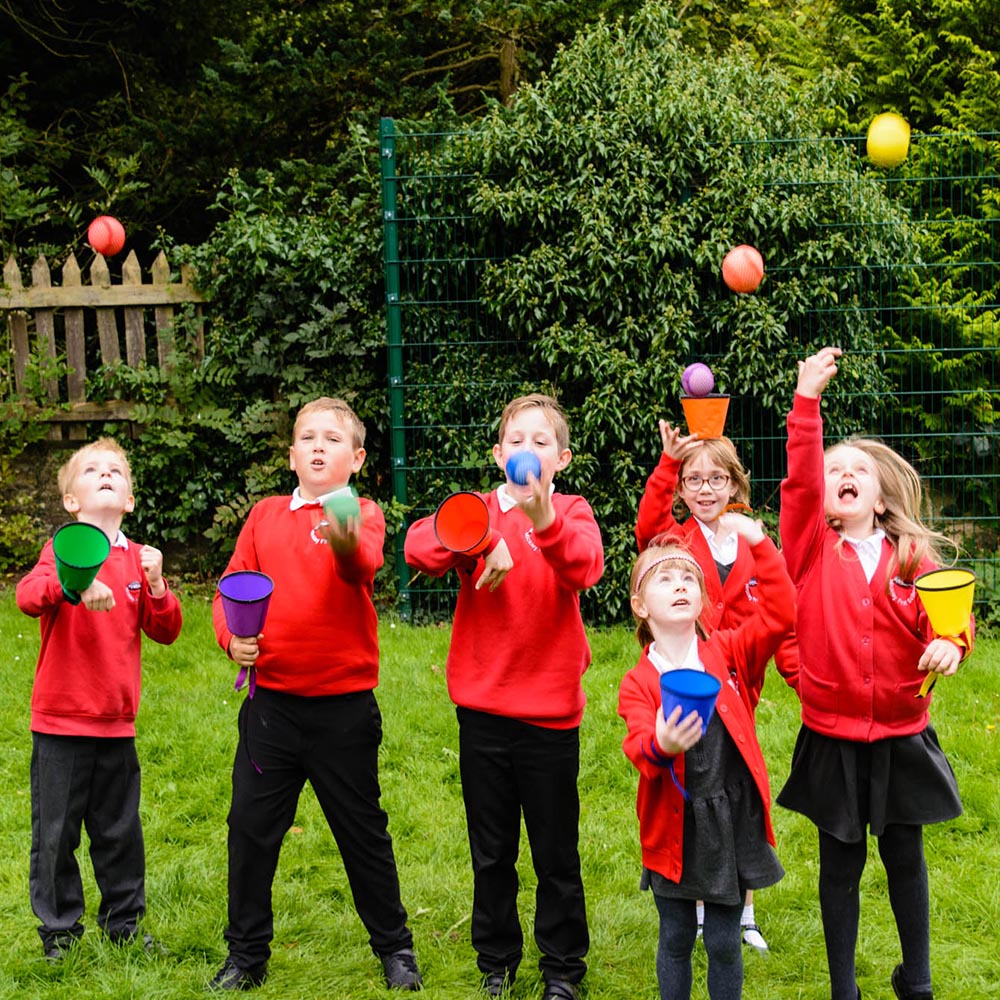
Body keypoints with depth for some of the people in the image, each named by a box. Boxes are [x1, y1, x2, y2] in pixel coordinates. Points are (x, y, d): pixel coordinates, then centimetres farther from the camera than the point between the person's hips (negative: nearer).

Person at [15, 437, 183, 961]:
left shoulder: (138, 559, 6)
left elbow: (165, 631, 5)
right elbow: (28, 597, -26)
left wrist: (155, 584, -12)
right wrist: (76, 585, -45)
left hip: (116, 722, 4)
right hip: (60, 721, -4)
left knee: (120, 830, 12)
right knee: (56, 832, 3)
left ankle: (124, 922, 27)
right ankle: (59, 931, 17)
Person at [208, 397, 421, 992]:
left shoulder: (362, 515, -4)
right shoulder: (266, 516, 7)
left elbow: (363, 567, -26)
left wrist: (345, 543, -49)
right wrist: (231, 636, -10)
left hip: (344, 703, -3)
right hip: (271, 702, 3)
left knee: (363, 830, 9)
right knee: (251, 827, 8)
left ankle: (394, 947, 26)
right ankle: (246, 954, 24)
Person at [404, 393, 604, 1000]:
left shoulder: (571, 513, -1)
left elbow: (585, 567, -24)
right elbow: (420, 548, -16)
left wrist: (544, 521, -43)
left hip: (551, 710, -2)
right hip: (483, 707, 2)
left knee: (557, 852, 8)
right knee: (491, 852, 14)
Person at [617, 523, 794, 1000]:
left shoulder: (729, 654, 1)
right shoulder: (637, 682, -5)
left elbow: (779, 615, -11)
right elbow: (637, 747, -18)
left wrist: (759, 545, -16)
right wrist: (659, 746, -42)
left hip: (732, 820, 0)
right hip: (673, 825, 0)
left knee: (724, 942, 8)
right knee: (676, 938, 12)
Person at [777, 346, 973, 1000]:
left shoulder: (913, 556, 1)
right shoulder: (812, 548, -4)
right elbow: (800, 484, -17)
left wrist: (950, 644, -29)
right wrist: (808, 402, -25)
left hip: (901, 735, 1)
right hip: (832, 739, -1)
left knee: (905, 857, 12)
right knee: (842, 863, 8)